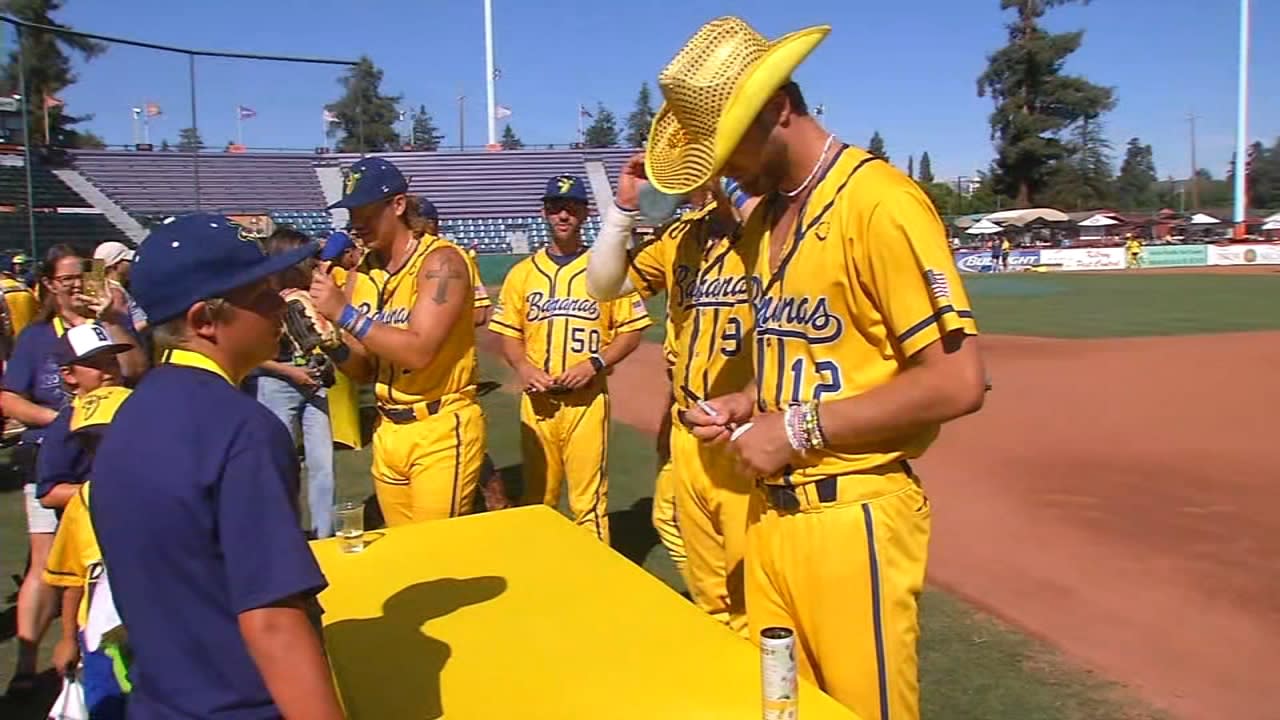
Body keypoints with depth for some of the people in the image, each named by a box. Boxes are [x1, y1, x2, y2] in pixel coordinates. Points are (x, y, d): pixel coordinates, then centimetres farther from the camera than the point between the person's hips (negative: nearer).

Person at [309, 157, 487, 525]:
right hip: (388, 432, 7)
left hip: (441, 431, -7)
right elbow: (365, 369, 14)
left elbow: (418, 351, -23)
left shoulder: (440, 260, -11)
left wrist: (344, 313, -19)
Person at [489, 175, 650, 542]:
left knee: (588, 498, -2)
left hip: (587, 398, -3)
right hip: (538, 398, 3)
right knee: (536, 498, 12)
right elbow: (508, 333, 12)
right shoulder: (523, 272, 10)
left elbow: (631, 331, 2)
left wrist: (594, 363, -13)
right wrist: (523, 368, -8)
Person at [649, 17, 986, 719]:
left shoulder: (879, 202, -16)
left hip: (849, 518, -8)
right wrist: (748, 402, 3)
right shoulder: (762, 215, 10)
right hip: (771, 509, 8)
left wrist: (800, 428, -17)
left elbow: (957, 382, -20)